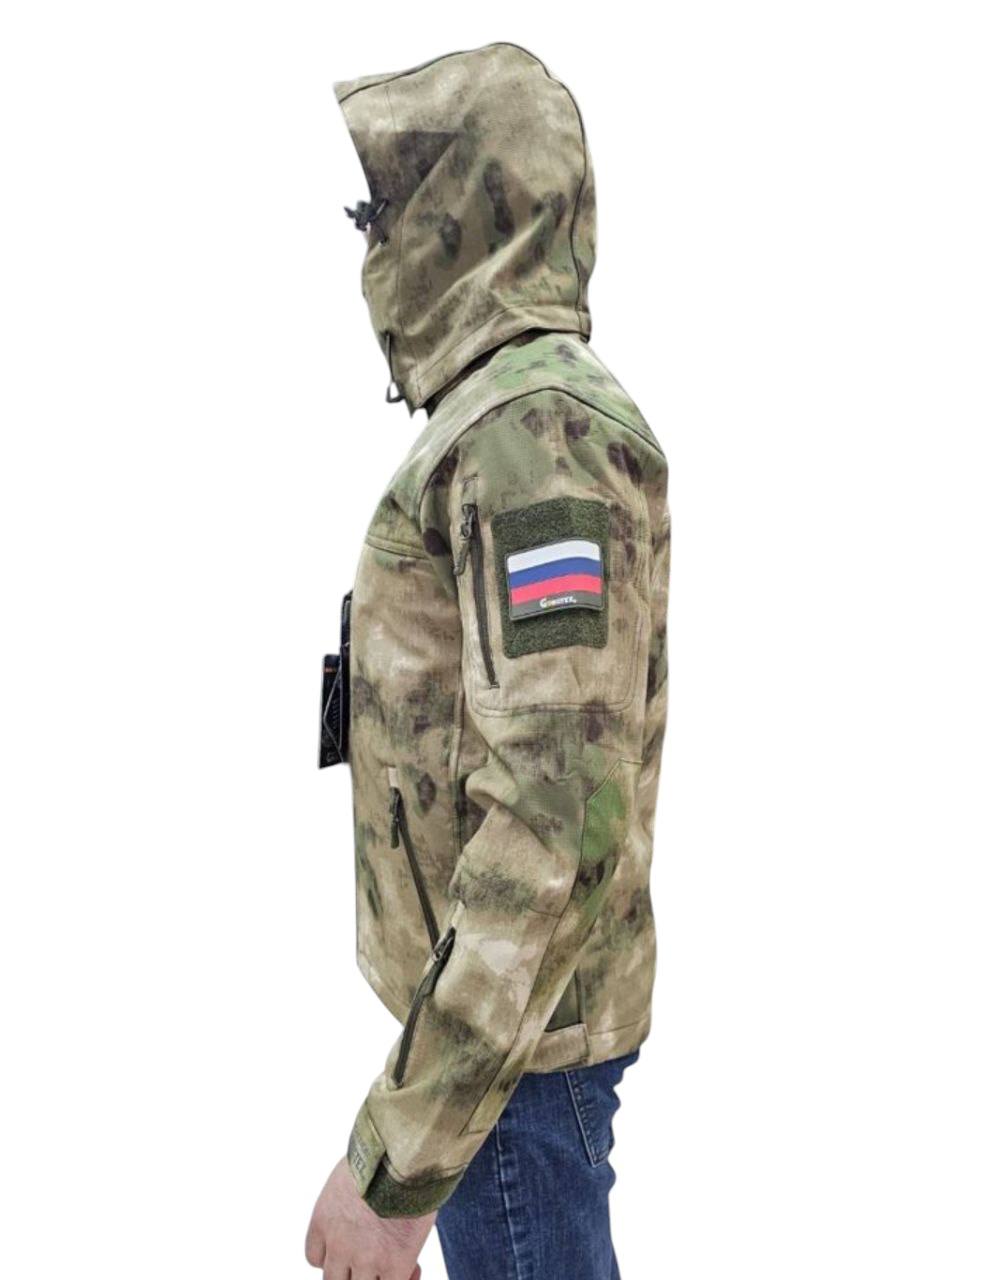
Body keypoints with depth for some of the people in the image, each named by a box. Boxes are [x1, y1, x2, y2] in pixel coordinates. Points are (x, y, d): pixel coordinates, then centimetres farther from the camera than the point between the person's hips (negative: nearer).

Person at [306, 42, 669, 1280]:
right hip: (494, 991, 10)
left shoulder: (535, 429, -22)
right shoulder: (510, 420, 11)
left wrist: (397, 1157, -28)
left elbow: (556, 819, -29)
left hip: (512, 1030, -10)